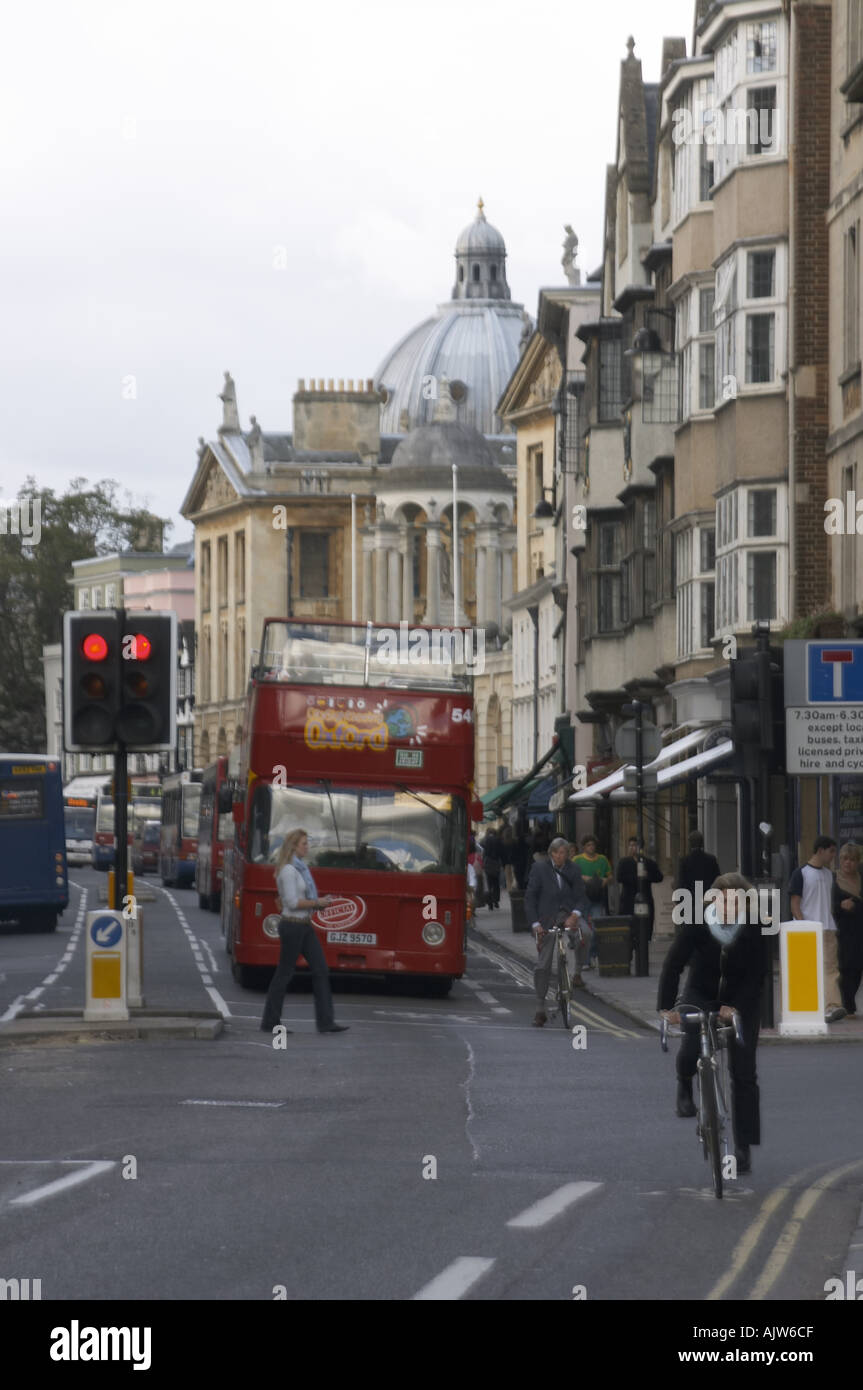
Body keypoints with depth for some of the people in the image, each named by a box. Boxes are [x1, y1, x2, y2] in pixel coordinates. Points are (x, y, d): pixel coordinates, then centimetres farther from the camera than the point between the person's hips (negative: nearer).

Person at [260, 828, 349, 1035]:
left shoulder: (301, 867, 13)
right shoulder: (288, 871, -15)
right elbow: (292, 902, -20)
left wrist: (320, 901, 7)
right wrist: (317, 903, -14)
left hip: (305, 926, 9)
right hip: (292, 925, -9)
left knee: (321, 970, 4)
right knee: (284, 973, -1)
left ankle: (325, 1021, 3)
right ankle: (270, 1022, 9)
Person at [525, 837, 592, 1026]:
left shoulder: (572, 870, 2)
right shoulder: (540, 868, -3)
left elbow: (581, 897, 0)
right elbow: (530, 898, -4)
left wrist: (575, 915, -20)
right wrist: (535, 923, -14)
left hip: (570, 913, 1)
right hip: (547, 918, -1)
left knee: (585, 933, -33)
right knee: (543, 965, -4)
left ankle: (577, 973, -12)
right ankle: (540, 1009, 4)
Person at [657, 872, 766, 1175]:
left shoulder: (755, 927, -20)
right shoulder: (697, 923, -21)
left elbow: (756, 973, -19)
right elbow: (674, 964, -21)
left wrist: (735, 1006, -31)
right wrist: (666, 1006, -30)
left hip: (741, 1000, 0)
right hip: (701, 994, 0)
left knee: (743, 1071, -5)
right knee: (691, 1051, -23)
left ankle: (744, 1147, 3)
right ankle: (684, 1087, 16)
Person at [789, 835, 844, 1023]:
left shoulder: (828, 873, 15)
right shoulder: (800, 874, -4)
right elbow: (795, 904, -7)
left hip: (827, 929, 5)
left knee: (830, 967, -9)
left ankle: (832, 1007, -20)